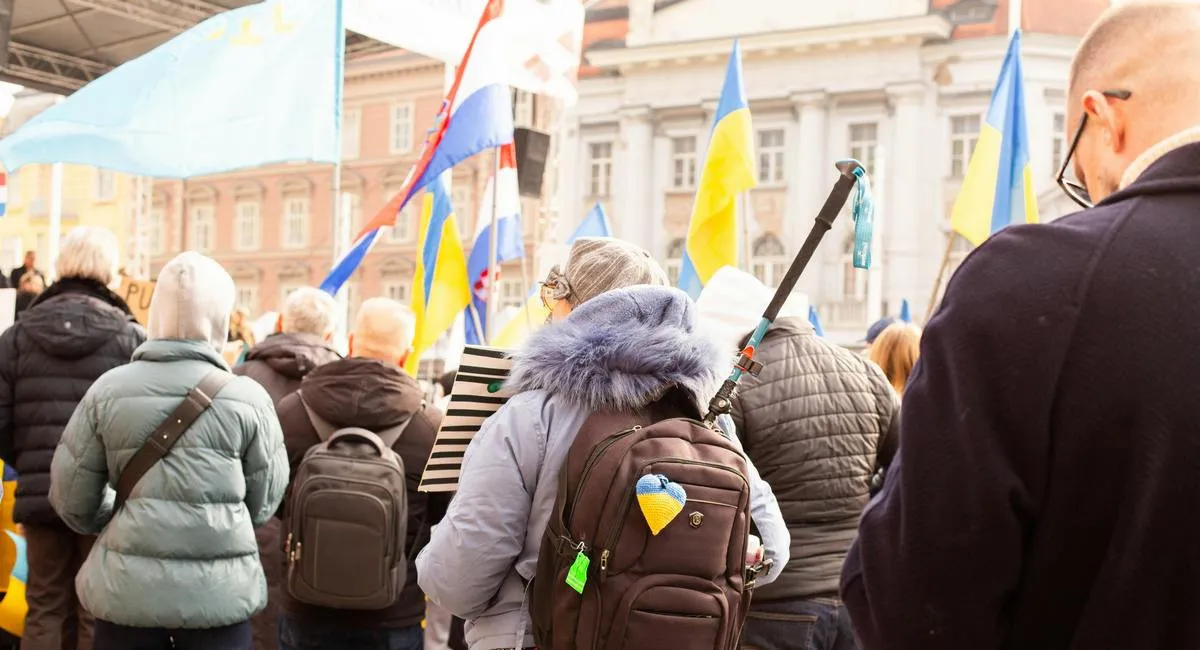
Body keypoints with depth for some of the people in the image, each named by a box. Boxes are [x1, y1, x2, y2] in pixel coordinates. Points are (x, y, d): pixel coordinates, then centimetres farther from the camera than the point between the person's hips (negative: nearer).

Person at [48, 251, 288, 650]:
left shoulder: (109, 389, -3)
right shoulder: (247, 397, -6)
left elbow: (71, 498, 3)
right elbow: (264, 503, 2)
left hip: (127, 588, 1)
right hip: (219, 591, -1)